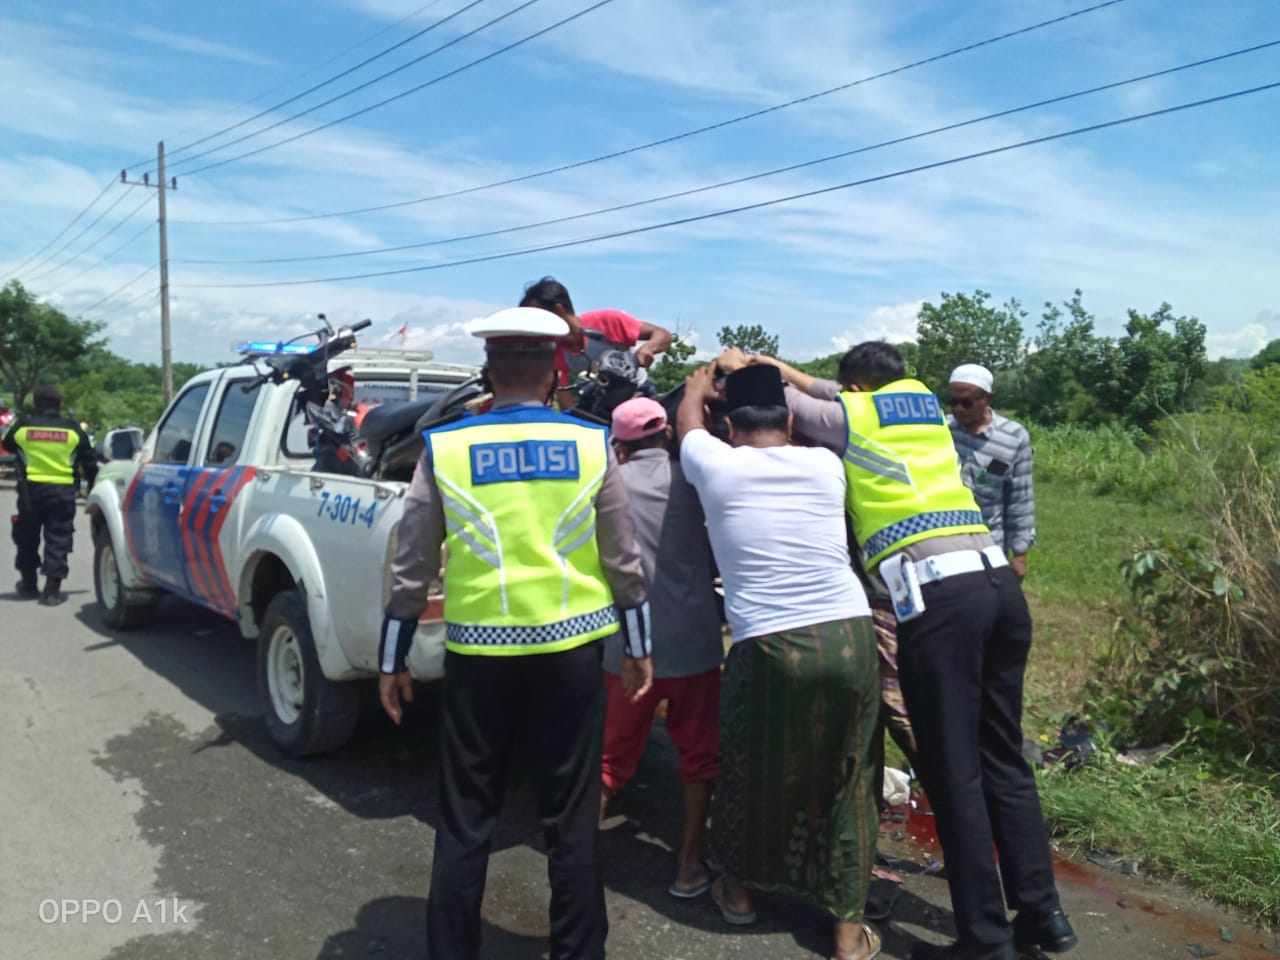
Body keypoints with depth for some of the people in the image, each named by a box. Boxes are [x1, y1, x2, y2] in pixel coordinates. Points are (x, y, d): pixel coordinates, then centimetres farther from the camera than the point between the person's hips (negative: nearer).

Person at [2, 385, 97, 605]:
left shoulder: (21, 426, 0)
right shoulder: (74, 430, -1)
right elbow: (90, 463, 5)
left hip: (30, 490, 1)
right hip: (63, 491, -1)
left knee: (27, 539, 19)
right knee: (57, 541, 3)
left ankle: (28, 585, 30)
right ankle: (52, 590, 0)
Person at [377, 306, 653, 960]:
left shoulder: (444, 446, -3)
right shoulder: (590, 444, -2)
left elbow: (411, 566, 1)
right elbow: (623, 559, 2)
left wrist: (392, 660, 11)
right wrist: (638, 647, 14)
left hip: (477, 652, 0)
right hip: (570, 651, 1)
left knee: (464, 821, 13)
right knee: (570, 819, 13)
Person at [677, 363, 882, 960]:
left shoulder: (717, 466, 2)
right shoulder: (824, 465, 9)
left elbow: (688, 415, 24)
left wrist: (706, 377, 44)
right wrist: (764, 377, 45)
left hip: (770, 648, -2)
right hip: (850, 638, 3)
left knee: (753, 773, 21)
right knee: (846, 782, 17)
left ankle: (739, 889, 42)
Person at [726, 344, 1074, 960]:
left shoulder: (851, 415, 7)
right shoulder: (923, 401, 23)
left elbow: (789, 399, 22)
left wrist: (738, 368, 40)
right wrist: (765, 362, 42)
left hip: (938, 596, -7)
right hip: (999, 582, 7)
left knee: (953, 772, 1)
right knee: (1002, 760, 16)